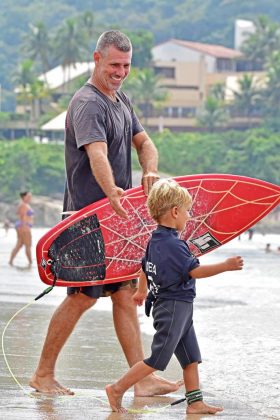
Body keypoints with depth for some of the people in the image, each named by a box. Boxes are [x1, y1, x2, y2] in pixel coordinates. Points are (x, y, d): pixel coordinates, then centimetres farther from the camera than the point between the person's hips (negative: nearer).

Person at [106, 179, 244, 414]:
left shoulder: (155, 240, 9)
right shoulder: (172, 244, -21)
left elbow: (146, 266, 25)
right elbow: (195, 271, -23)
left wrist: (142, 291, 41)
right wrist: (225, 266, -24)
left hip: (179, 308, 10)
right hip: (174, 307, -10)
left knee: (191, 358, 10)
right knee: (156, 360, -5)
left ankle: (195, 403, 11)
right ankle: (117, 390, 1)